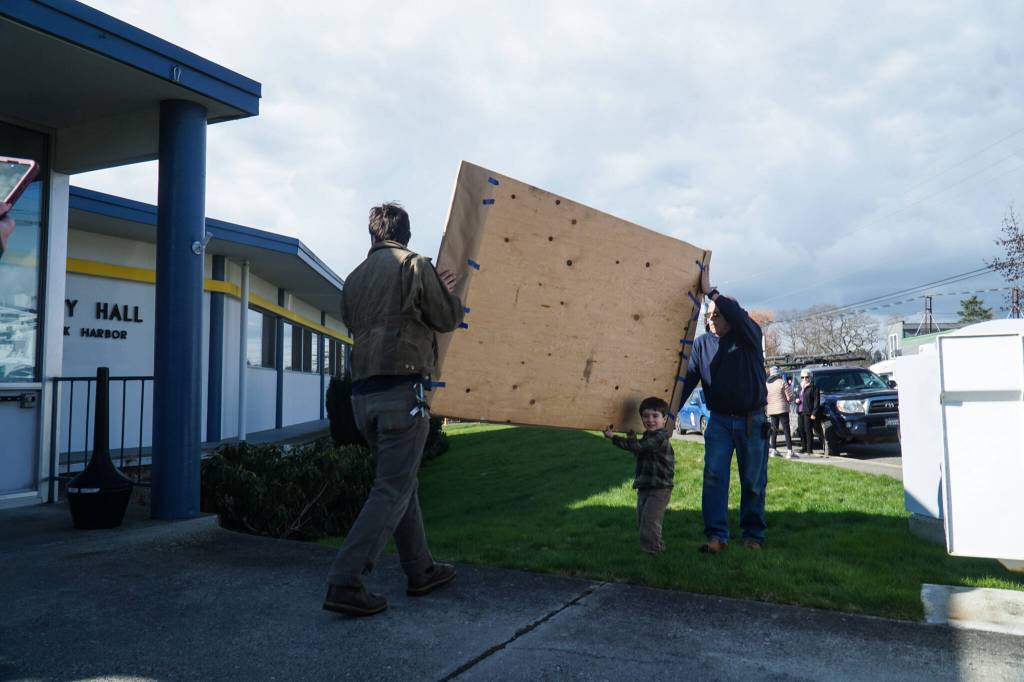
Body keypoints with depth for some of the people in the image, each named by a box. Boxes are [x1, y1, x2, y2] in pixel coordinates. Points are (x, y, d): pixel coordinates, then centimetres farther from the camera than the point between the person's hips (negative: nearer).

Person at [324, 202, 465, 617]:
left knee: (403, 482, 17)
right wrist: (447, 290, 22)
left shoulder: (355, 278, 13)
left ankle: (421, 571, 27)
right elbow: (448, 319, 0)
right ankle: (345, 583, -6)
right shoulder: (415, 266, -5)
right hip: (402, 391, -7)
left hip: (363, 394, 7)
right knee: (392, 490, -3)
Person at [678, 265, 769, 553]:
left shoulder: (749, 336, -6)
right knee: (713, 476, -8)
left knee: (753, 481, 7)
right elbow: (687, 380, -4)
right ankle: (716, 535, -5)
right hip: (720, 420, 2)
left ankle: (753, 535, 21)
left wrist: (710, 291, -27)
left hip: (752, 420, -2)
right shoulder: (702, 344, 1)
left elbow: (738, 315, -29)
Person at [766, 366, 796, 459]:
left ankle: (773, 450, 11)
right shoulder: (782, 382, -8)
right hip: (782, 409, -5)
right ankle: (789, 452, -7)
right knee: (786, 430, -4)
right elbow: (790, 397, -9)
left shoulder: (766, 384, 7)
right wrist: (788, 400, 11)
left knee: (774, 430, 13)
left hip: (771, 410, 5)